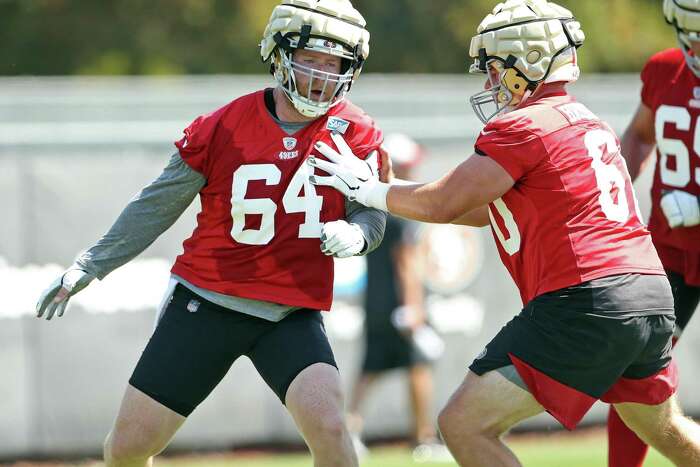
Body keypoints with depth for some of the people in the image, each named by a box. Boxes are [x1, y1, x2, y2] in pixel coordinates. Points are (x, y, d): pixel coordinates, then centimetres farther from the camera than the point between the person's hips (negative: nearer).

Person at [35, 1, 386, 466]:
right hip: (206, 303, 0)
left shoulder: (355, 134, -5)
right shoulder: (224, 128, -7)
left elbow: (372, 214, 1)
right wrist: (88, 268, 9)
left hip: (292, 314, 0)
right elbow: (157, 206, 4)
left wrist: (354, 233, -25)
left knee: (328, 425, -26)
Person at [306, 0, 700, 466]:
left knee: (465, 426, -8)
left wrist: (368, 189, 12)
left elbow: (440, 205, -4)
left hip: (583, 305, -9)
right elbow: (484, 211, 29)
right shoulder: (591, 125, 22)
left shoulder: (523, 127, -6)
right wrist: (390, 190, 27)